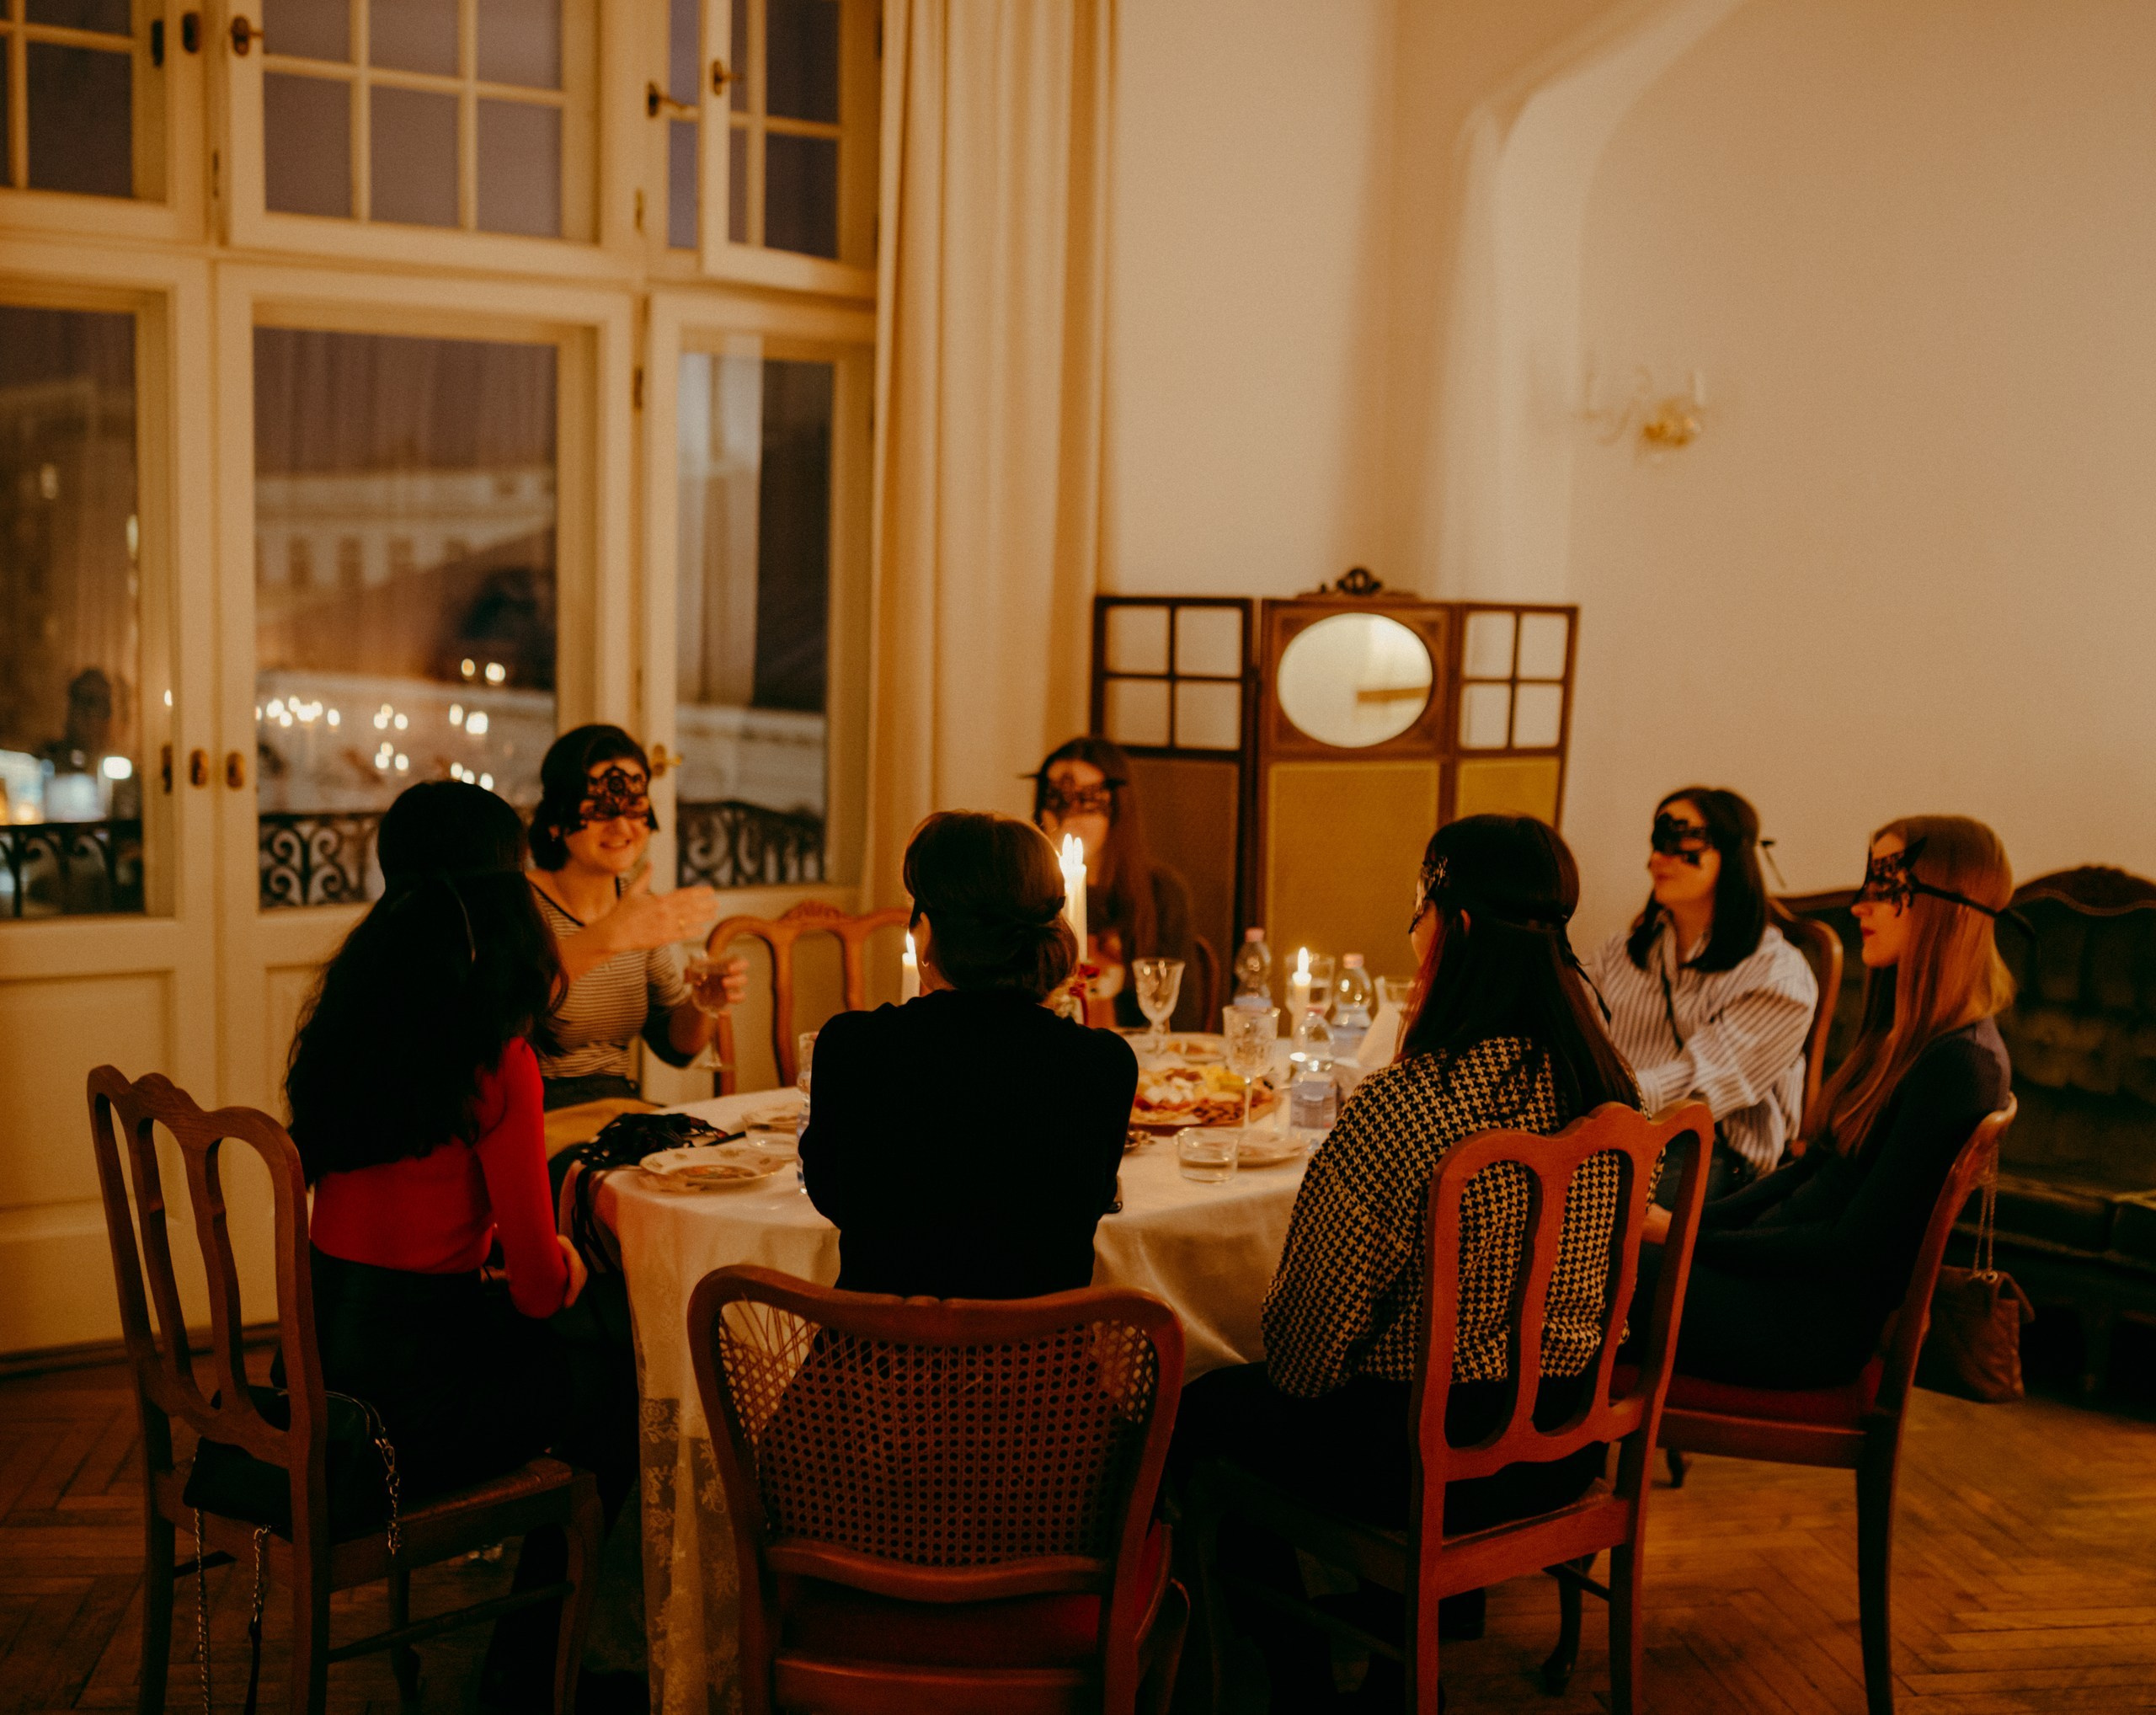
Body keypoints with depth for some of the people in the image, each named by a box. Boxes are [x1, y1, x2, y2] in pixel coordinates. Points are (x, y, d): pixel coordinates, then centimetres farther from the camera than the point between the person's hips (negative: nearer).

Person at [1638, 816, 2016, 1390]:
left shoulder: (1959, 1065, -18)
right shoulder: (1909, 1032, 13)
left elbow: (1850, 1249, -18)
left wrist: (1688, 1238, -13)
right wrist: (1697, 1218, 3)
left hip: (1815, 1323, -9)